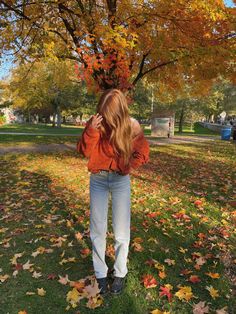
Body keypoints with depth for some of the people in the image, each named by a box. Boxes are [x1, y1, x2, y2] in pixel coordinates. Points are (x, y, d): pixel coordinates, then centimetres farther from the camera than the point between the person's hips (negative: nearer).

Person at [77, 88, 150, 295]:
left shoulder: (132, 126, -8)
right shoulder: (94, 123, -6)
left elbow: (143, 153, 0)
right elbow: (84, 151, -9)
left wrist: (128, 166, -15)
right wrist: (91, 130, -24)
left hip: (120, 180, -1)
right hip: (97, 179, 2)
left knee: (121, 231, 6)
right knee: (97, 229, 8)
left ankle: (120, 273, 27)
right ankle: (100, 273, 27)